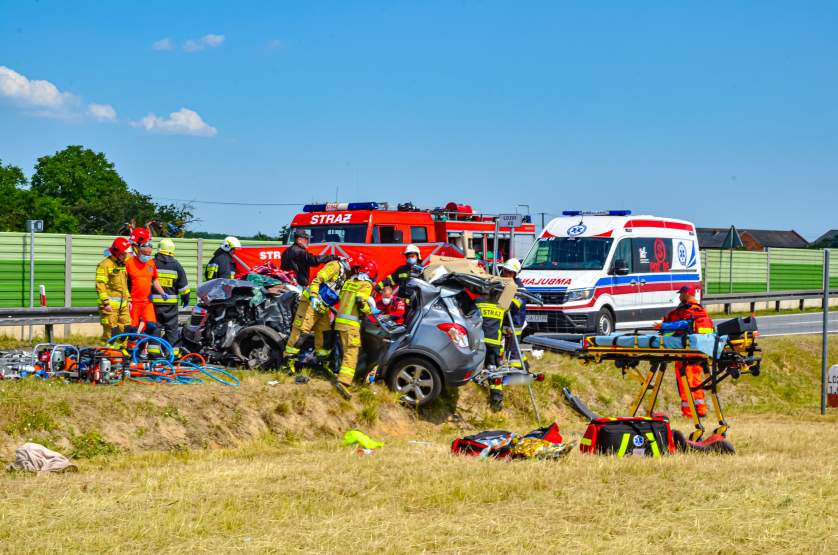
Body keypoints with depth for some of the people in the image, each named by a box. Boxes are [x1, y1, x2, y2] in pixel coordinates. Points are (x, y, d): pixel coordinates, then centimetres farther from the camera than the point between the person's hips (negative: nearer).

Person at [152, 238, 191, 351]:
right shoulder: (176, 265, -1)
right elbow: (183, 284, 2)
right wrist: (185, 298, 14)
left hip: (154, 300, 0)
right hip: (170, 303, 0)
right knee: (172, 327, 6)